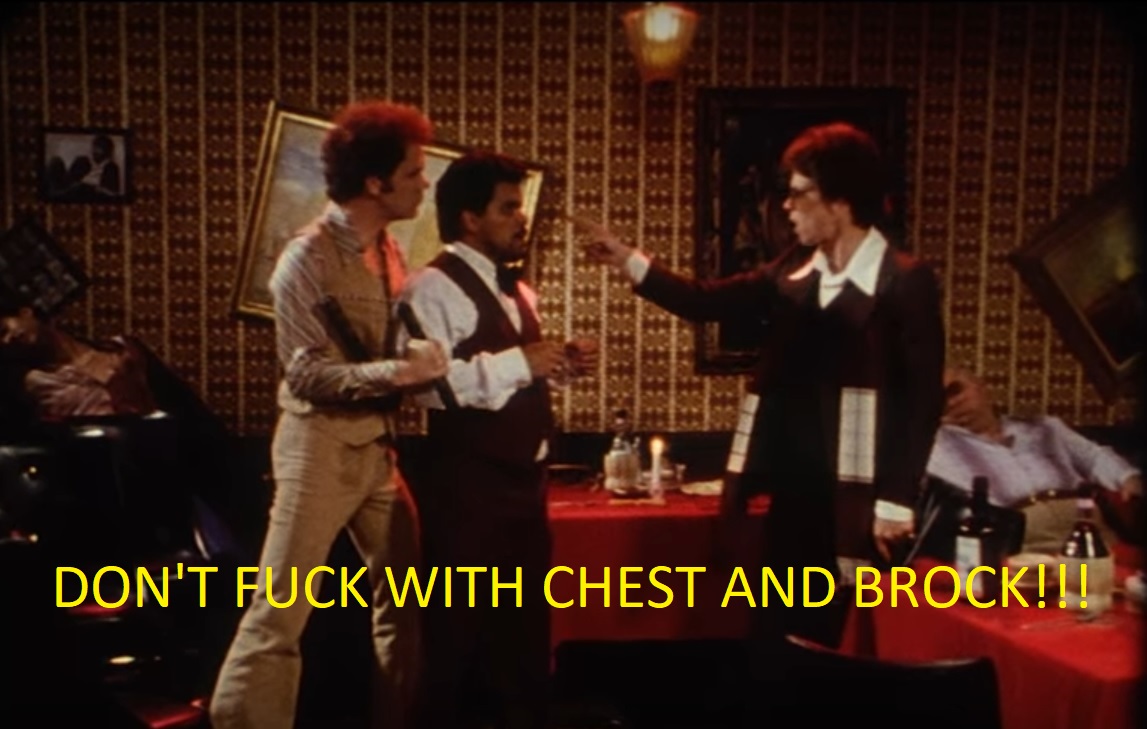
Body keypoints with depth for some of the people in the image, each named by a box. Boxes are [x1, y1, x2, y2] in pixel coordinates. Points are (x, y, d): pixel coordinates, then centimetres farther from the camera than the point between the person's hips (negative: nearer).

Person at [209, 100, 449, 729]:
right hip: (322, 443, -7)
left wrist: (422, 364, -2)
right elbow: (307, 373, -18)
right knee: (280, 610, -3)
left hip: (379, 440, 7)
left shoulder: (388, 249, 8)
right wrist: (397, 372, -27)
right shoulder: (309, 258, -13)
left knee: (403, 600, 12)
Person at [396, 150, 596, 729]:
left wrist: (557, 366, 6)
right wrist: (518, 362, -24)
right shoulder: (433, 287, -13)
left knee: (525, 623, 18)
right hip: (467, 486, -9)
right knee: (459, 627, 3)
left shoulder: (516, 291, 16)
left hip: (522, 479, 9)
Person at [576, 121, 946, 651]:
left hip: (855, 502, -6)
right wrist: (626, 260, 6)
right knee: (776, 636, 15)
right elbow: (708, 301, 14)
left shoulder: (906, 283, -9)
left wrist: (898, 502, -14)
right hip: (791, 491, 7)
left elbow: (923, 399, -12)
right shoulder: (794, 274, 9)